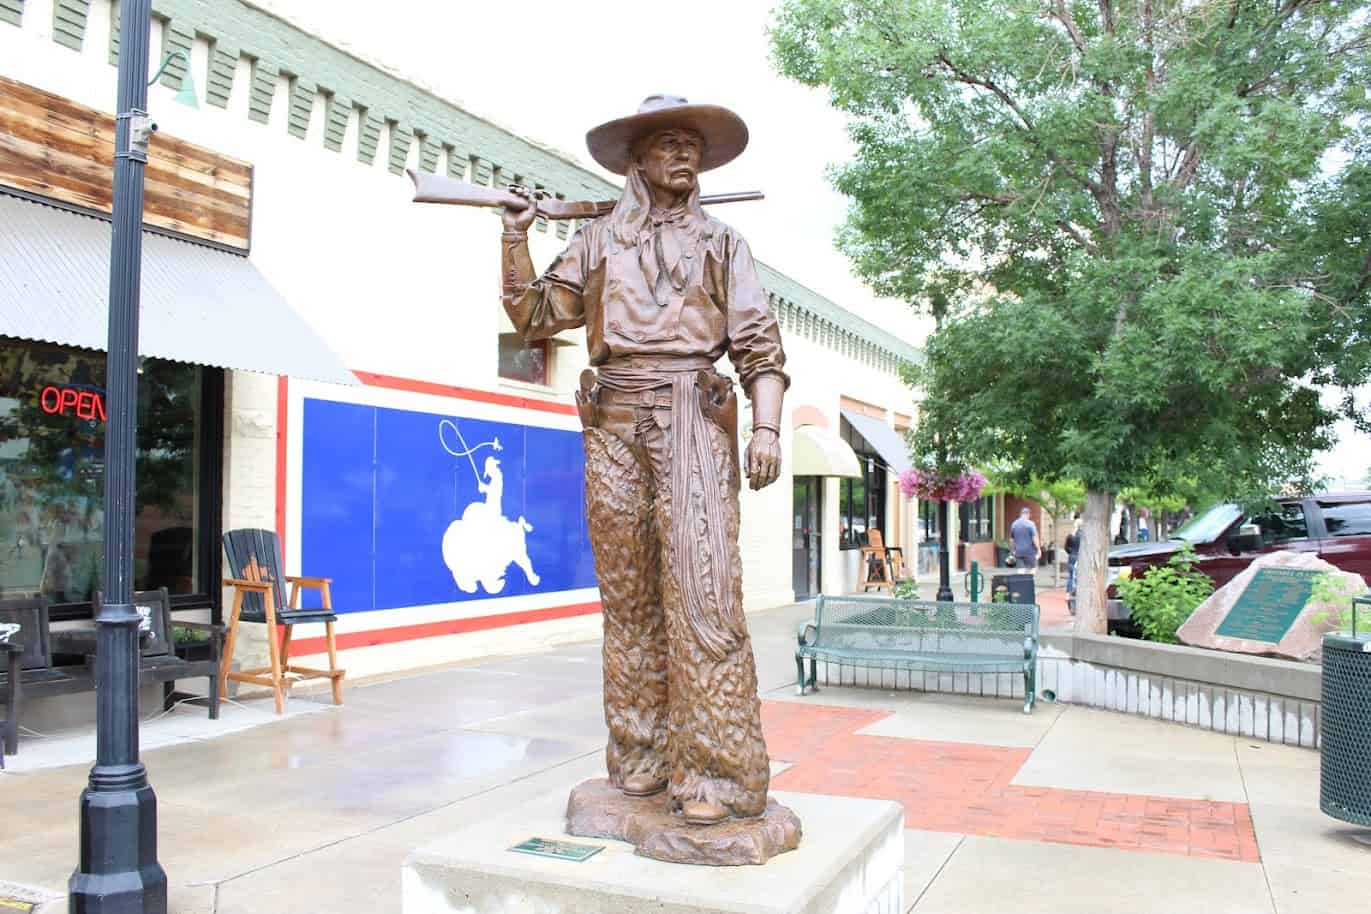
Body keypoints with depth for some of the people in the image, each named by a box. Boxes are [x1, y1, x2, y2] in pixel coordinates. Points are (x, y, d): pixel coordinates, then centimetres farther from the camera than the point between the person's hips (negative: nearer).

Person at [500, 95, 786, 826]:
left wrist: (767, 425, -8)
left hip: (693, 417, -2)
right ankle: (641, 756, 11)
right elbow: (536, 315, 18)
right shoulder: (597, 241, 20)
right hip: (612, 423, 3)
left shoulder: (721, 243, 16)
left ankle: (717, 773, -11)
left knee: (701, 588, -14)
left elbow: (759, 344, 6)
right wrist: (515, 239, 6)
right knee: (629, 594, 2)